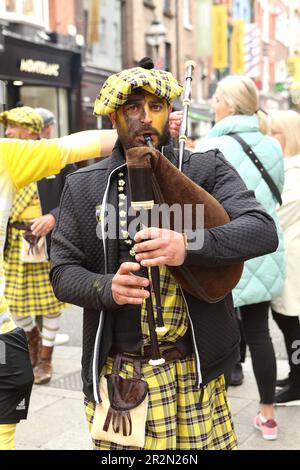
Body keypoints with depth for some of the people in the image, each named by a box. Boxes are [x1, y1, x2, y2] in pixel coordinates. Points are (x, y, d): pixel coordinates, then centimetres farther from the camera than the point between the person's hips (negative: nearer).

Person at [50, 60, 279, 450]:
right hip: (114, 374, 1)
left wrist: (189, 245, -28)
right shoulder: (83, 186, 3)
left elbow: (264, 230, -12)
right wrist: (107, 287, -19)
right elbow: (62, 273, 3)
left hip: (195, 371, 0)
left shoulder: (207, 169, 0)